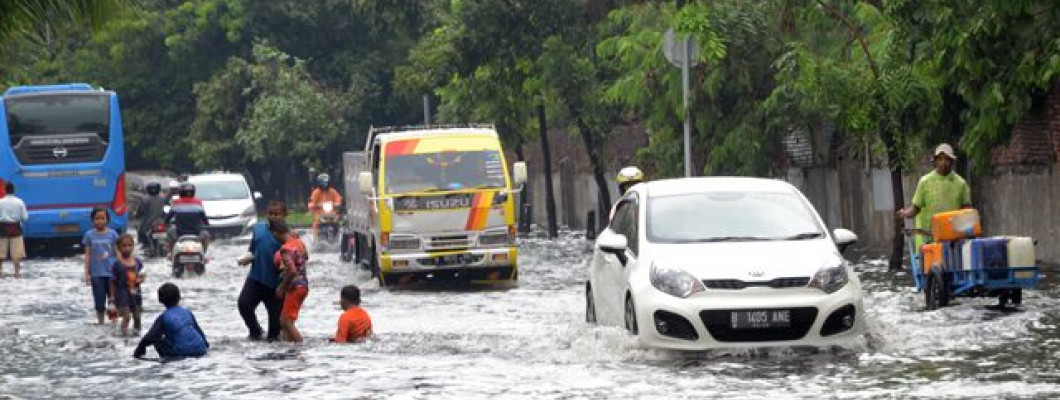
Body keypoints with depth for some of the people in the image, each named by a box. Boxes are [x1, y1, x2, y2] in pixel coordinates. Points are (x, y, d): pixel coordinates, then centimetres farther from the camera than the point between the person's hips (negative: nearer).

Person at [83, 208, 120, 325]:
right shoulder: (89, 235, 2)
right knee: (99, 301, 4)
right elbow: (87, 255, 5)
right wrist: (87, 273, 1)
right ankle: (101, 324, 13)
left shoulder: (112, 234, 2)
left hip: (111, 272, 0)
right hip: (96, 273, 0)